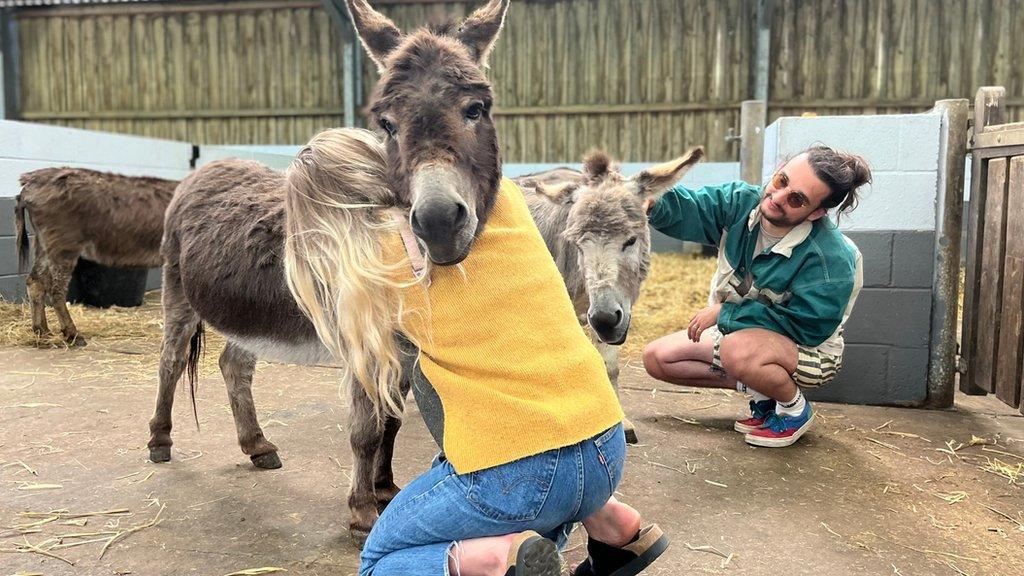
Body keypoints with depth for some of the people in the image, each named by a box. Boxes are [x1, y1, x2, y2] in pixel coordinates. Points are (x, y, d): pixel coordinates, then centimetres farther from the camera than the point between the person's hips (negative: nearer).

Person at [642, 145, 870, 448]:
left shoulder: (831, 257, -29)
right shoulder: (742, 202, -15)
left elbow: (808, 326, -27)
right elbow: (689, 208, -27)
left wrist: (725, 312, -26)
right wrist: (653, 203, -52)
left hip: (807, 349, -6)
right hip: (738, 332, 7)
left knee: (740, 350, -39)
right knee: (656, 357, -1)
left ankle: (795, 409, -6)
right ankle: (759, 387, 7)